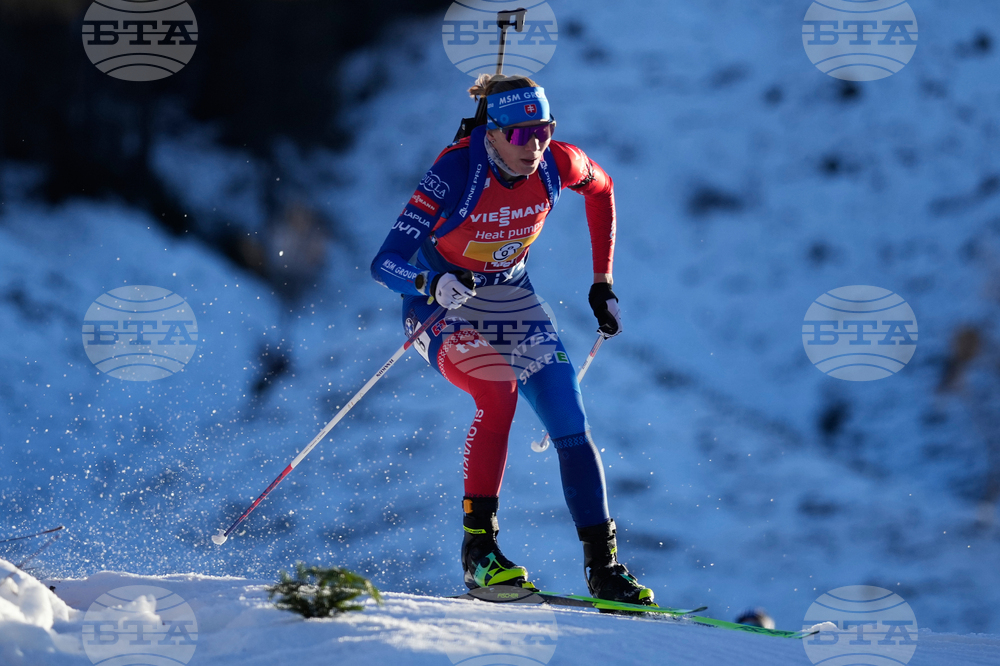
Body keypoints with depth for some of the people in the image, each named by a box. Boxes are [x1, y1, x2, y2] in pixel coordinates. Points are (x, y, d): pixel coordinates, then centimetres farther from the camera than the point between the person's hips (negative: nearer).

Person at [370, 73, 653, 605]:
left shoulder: (556, 163, -17)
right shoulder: (456, 170, -29)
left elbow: (601, 188, 9)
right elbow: (385, 262, -32)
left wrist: (603, 281, 7)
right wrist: (433, 283, -54)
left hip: (512, 299, 5)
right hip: (443, 304, -5)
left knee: (572, 426, -7)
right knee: (498, 393, -32)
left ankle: (604, 568, 0)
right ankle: (479, 548, -22)